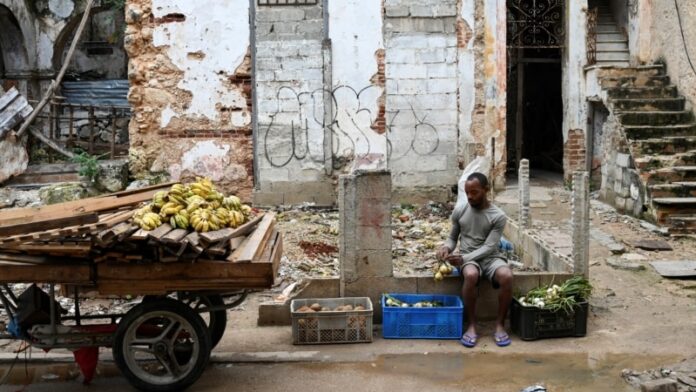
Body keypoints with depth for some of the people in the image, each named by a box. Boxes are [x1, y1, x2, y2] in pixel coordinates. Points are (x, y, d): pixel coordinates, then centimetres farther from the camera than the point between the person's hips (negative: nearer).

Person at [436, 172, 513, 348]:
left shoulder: (498, 216, -7)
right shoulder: (459, 210, 2)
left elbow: (489, 247, -13)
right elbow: (453, 237, 12)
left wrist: (464, 258, -26)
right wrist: (447, 247, -13)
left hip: (490, 256, 0)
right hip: (467, 257, 1)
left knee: (506, 276, -34)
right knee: (471, 275, -37)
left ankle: (500, 324, -15)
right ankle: (471, 325, -20)